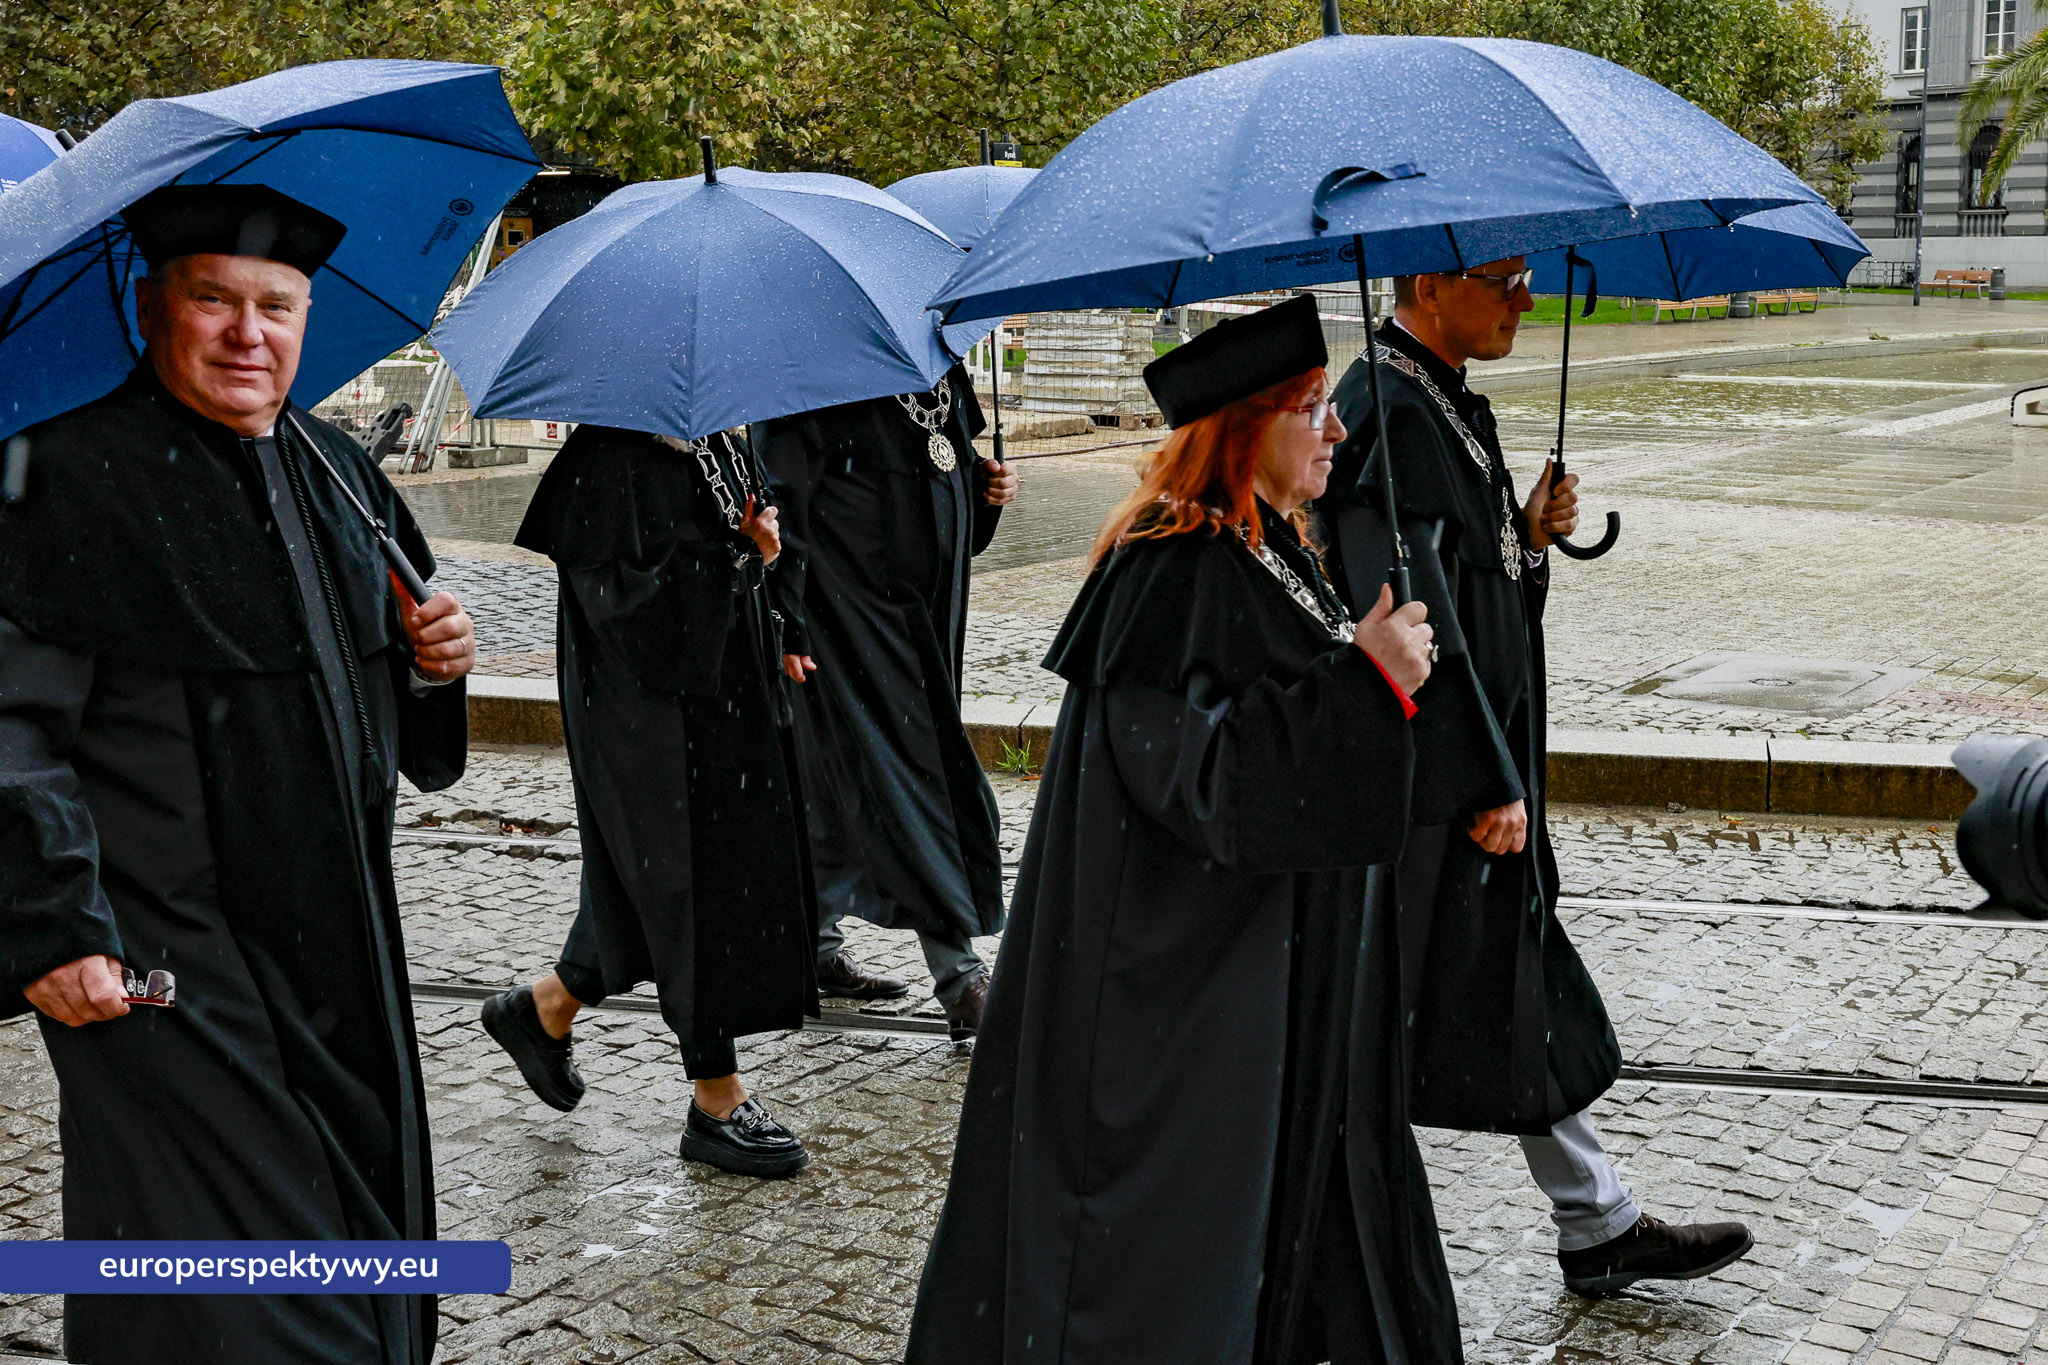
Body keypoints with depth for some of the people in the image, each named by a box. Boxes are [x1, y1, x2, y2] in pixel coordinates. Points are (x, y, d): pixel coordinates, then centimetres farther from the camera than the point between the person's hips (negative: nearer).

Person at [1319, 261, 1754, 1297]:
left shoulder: (1446, 399, 13)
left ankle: (1600, 1229, 31)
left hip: (1478, 775, 10)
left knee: (1531, 993, 18)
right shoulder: (1391, 409, -19)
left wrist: (1529, 534, 3)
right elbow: (1413, 618, -23)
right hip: (1433, 788, -10)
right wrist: (1495, 784, -21)